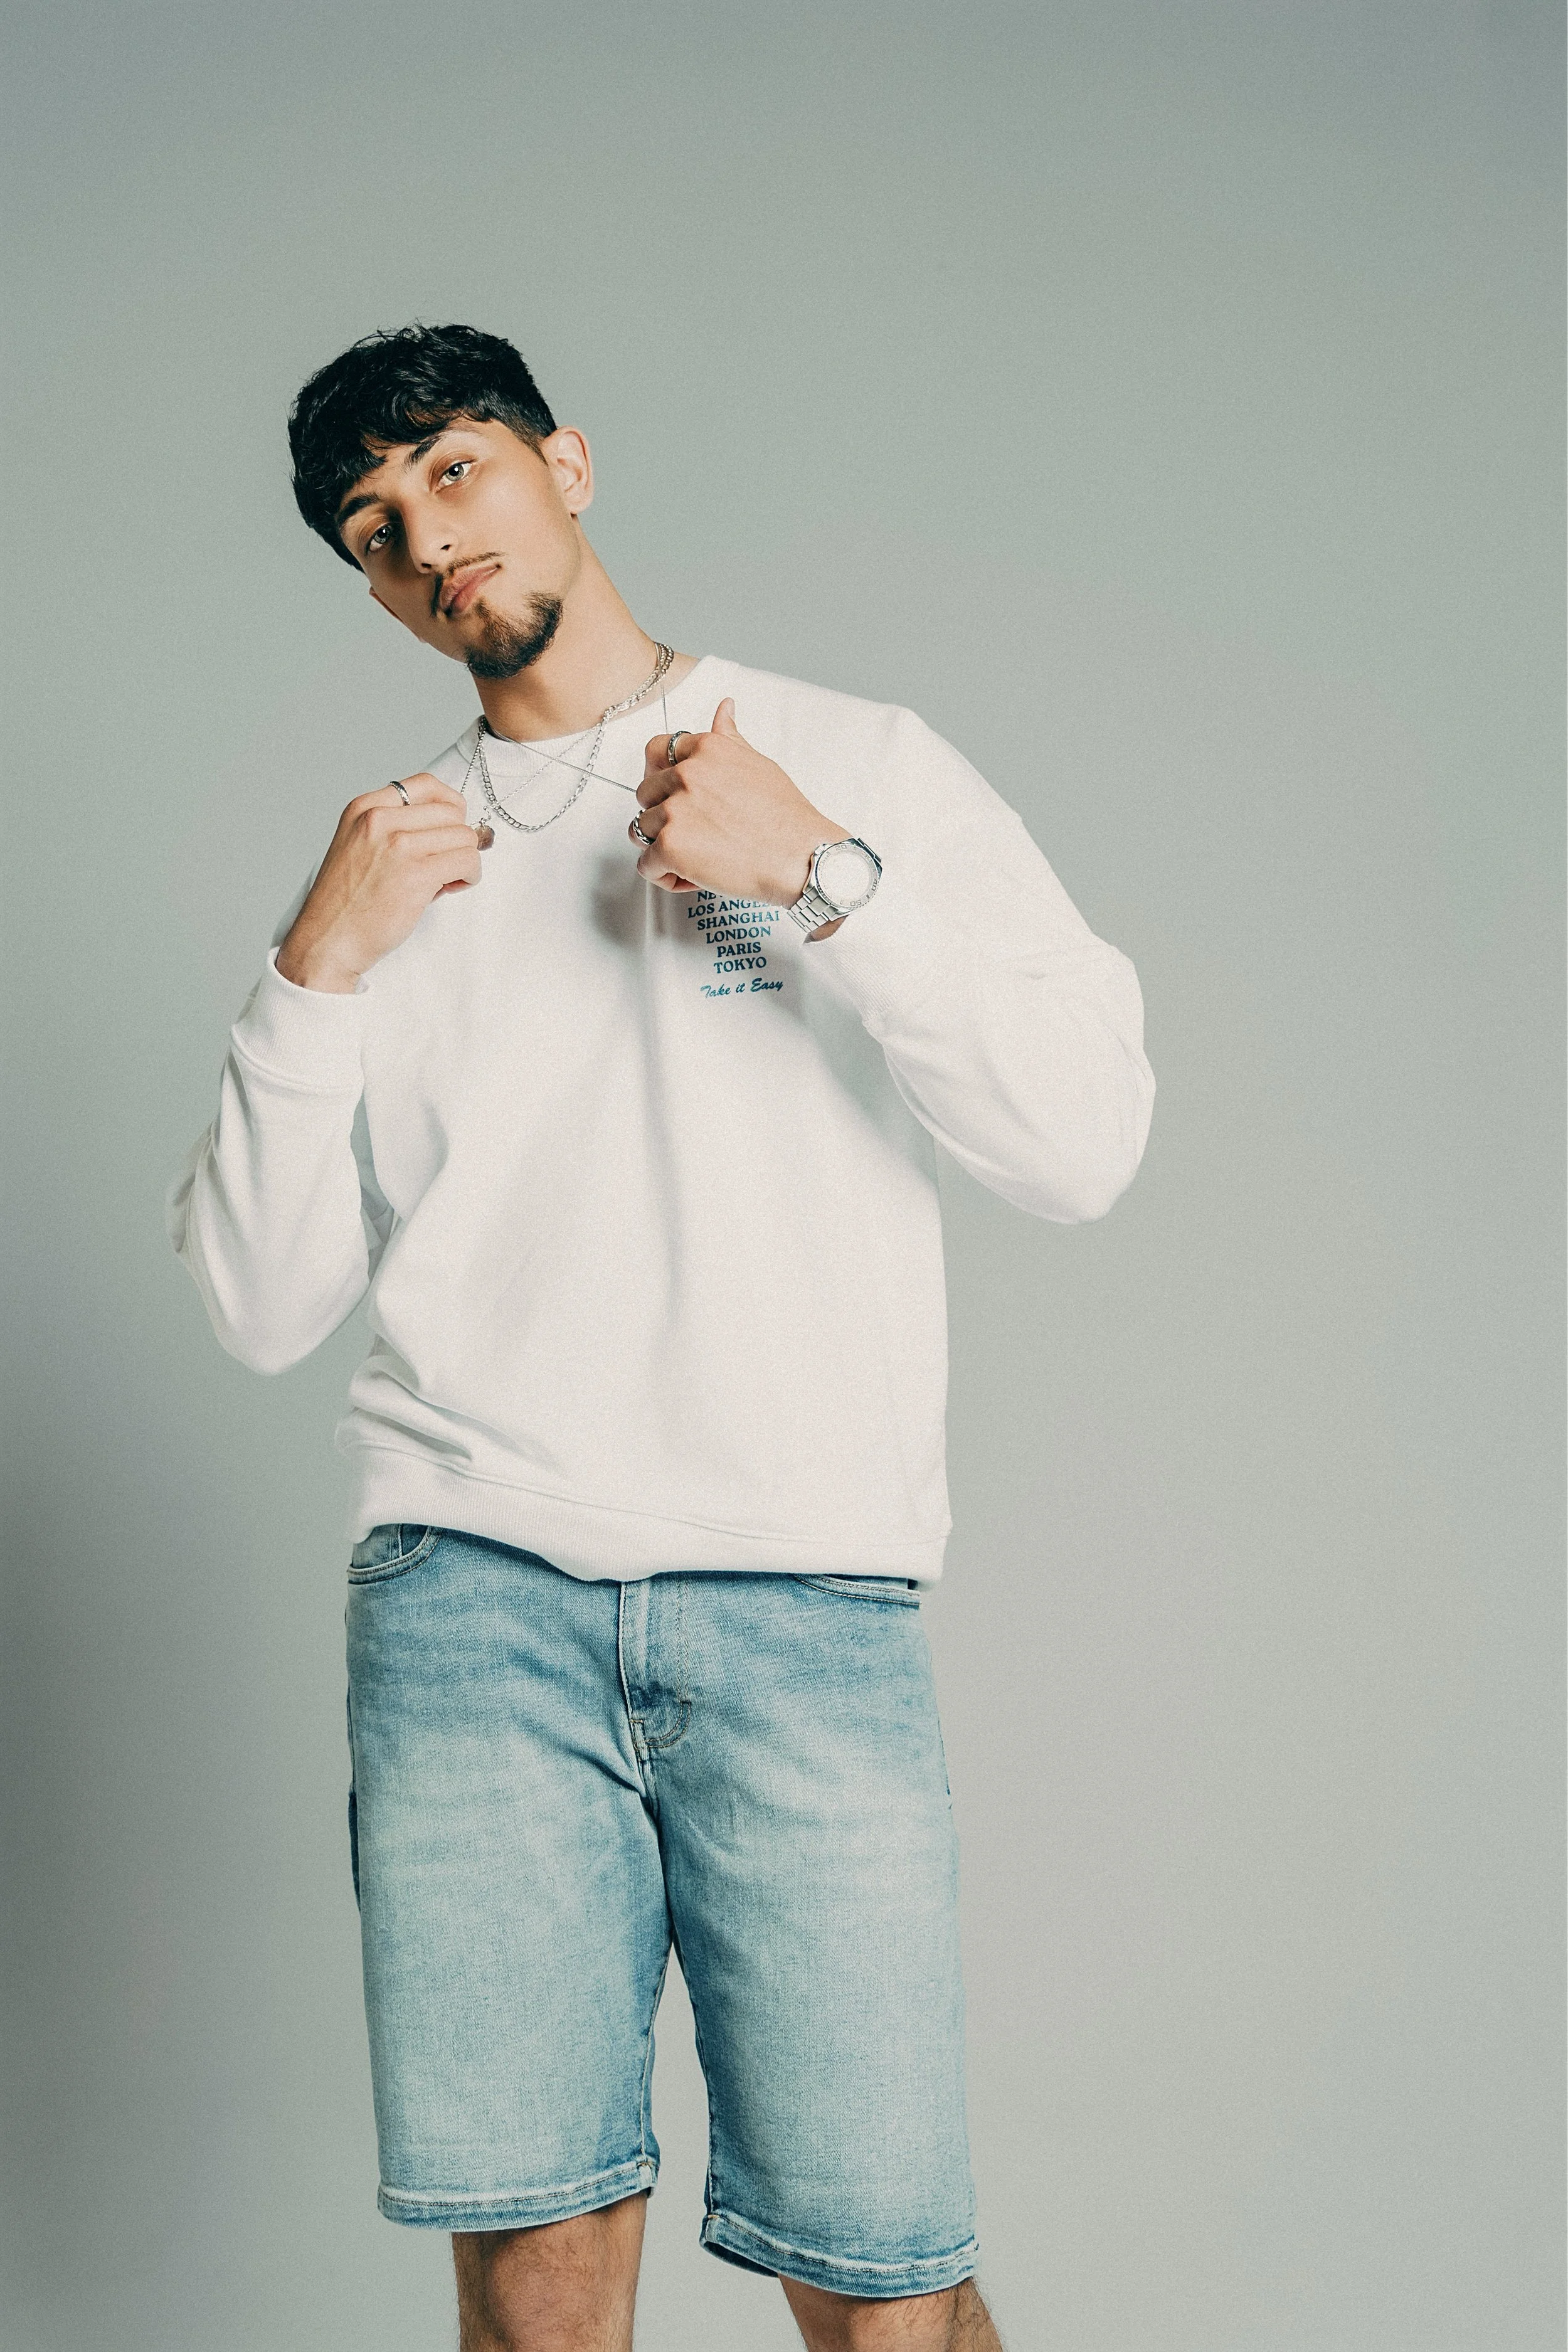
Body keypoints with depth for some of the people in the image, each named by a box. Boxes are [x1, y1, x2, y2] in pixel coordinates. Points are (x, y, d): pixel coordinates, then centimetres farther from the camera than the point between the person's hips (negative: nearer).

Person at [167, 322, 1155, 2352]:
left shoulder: (859, 763, 11)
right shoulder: (396, 858, 17)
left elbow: (1086, 1147, 0)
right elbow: (259, 1310, 12)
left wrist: (816, 872, -7)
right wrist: (316, 969, 0)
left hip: (806, 1592, -2)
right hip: (470, 1581, 2)